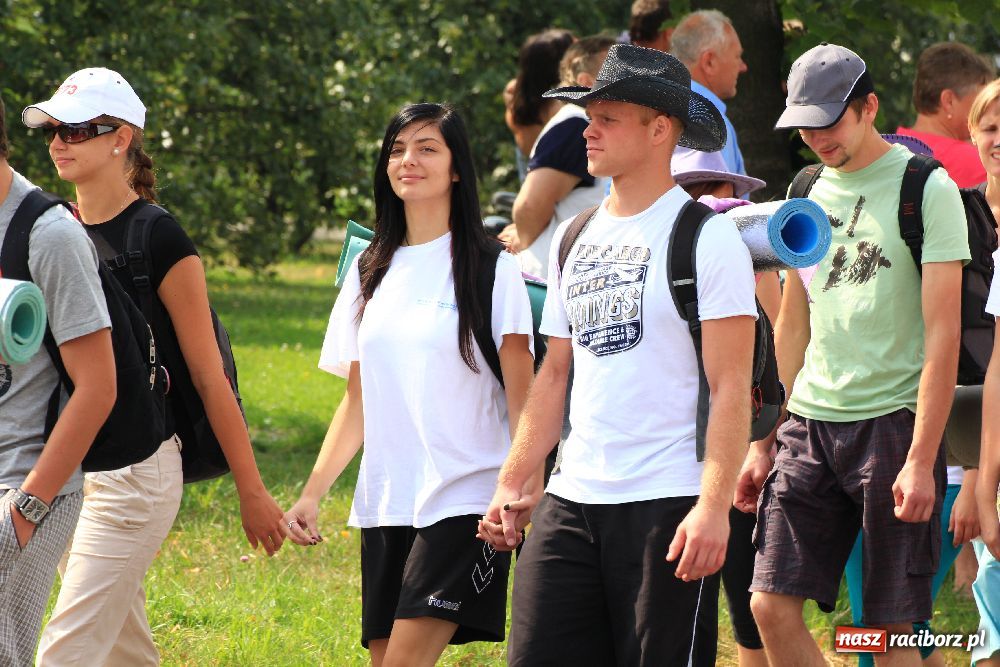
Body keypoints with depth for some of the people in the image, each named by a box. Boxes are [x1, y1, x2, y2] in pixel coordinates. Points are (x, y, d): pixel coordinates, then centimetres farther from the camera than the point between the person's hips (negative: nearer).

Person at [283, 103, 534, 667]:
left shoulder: (491, 267, -3)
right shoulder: (371, 271, 13)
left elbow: (522, 400, -5)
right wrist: (312, 494, 7)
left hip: (463, 499, -6)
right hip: (384, 503, 6)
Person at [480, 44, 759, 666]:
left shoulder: (706, 236, -6)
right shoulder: (575, 239, 15)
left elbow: (731, 387, -11)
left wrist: (714, 505, -20)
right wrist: (513, 484, 12)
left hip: (669, 505, -6)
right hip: (572, 500, 6)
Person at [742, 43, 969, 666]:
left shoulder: (926, 188, -5)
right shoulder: (808, 195, 14)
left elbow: (943, 333, -10)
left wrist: (921, 458, -15)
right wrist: (763, 444, 16)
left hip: (893, 422, -6)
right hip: (810, 423, 6)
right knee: (773, 605, -5)